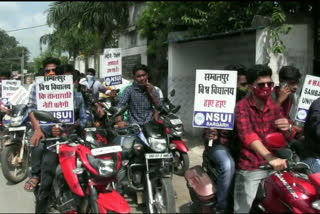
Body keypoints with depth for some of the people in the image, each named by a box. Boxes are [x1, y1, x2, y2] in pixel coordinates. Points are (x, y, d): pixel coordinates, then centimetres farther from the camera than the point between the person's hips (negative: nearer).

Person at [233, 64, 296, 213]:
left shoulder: (274, 106, 7)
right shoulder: (242, 106, -10)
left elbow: (289, 137, 11)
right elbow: (248, 135, -26)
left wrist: (288, 128, -13)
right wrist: (270, 158, -40)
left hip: (273, 168, 6)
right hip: (249, 169, -5)